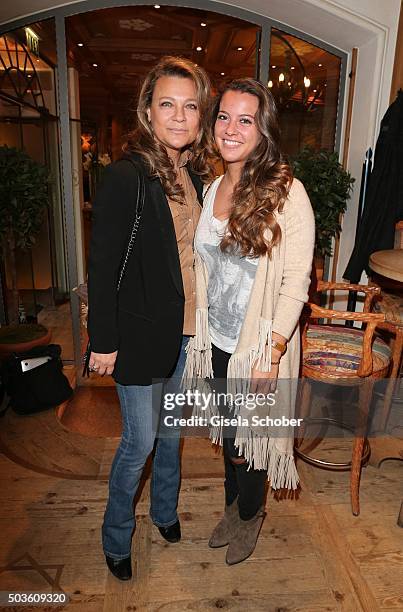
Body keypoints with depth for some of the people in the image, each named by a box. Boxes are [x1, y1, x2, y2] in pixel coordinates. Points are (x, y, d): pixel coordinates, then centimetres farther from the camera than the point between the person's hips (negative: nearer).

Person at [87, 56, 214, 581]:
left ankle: (165, 510, 47)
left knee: (172, 430, 22)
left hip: (188, 329, 6)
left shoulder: (198, 175, 5)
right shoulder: (126, 176, -16)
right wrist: (103, 341, -13)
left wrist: (203, 319, 11)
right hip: (141, 332, -6)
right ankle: (116, 537, 35)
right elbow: (102, 265, -15)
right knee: (140, 441, 8)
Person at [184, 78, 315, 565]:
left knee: (252, 434, 13)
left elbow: (296, 282, -16)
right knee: (227, 431, 22)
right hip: (216, 340, 6)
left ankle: (249, 516, 43)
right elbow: (205, 268, 9)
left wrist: (271, 353, -19)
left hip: (260, 345, -5)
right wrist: (200, 333, 8)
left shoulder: (287, 193, -16)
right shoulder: (212, 189, 3)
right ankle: (232, 507, 48)